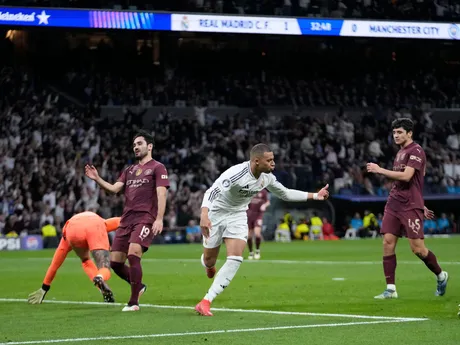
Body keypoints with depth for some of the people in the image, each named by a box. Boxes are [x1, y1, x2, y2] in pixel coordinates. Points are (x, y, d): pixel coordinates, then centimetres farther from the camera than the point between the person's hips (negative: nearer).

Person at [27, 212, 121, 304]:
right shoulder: (101, 223, 46)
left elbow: (54, 265, 47)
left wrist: (44, 289, 55)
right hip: (96, 226, -1)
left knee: (85, 261, 28)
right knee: (104, 268, 3)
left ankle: (104, 290, 5)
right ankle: (100, 279, -33)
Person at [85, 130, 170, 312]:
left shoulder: (157, 168, 3)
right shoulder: (129, 170, 22)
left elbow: (161, 194, -7)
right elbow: (114, 188, 12)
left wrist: (159, 219, -18)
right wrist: (97, 179, -5)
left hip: (145, 219, -7)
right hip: (126, 220, 7)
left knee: (133, 254, -25)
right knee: (115, 262, 3)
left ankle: (133, 302, -17)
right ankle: (138, 286, 28)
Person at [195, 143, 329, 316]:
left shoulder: (267, 177, -10)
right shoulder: (236, 173, -33)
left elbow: (285, 193, 8)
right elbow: (211, 192, -42)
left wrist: (314, 195, 4)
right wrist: (204, 215, -59)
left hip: (238, 216, 5)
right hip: (216, 213, -5)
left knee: (235, 259, -16)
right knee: (209, 260, 8)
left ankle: (206, 301, -14)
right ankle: (209, 265, 52)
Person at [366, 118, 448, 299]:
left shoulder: (416, 151, -9)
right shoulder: (400, 153, 18)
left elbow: (406, 176, -21)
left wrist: (380, 170, -18)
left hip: (410, 207, -8)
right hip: (393, 205, 8)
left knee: (417, 248, -7)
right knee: (388, 242, -4)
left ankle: (441, 276, 17)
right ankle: (391, 289, -1)